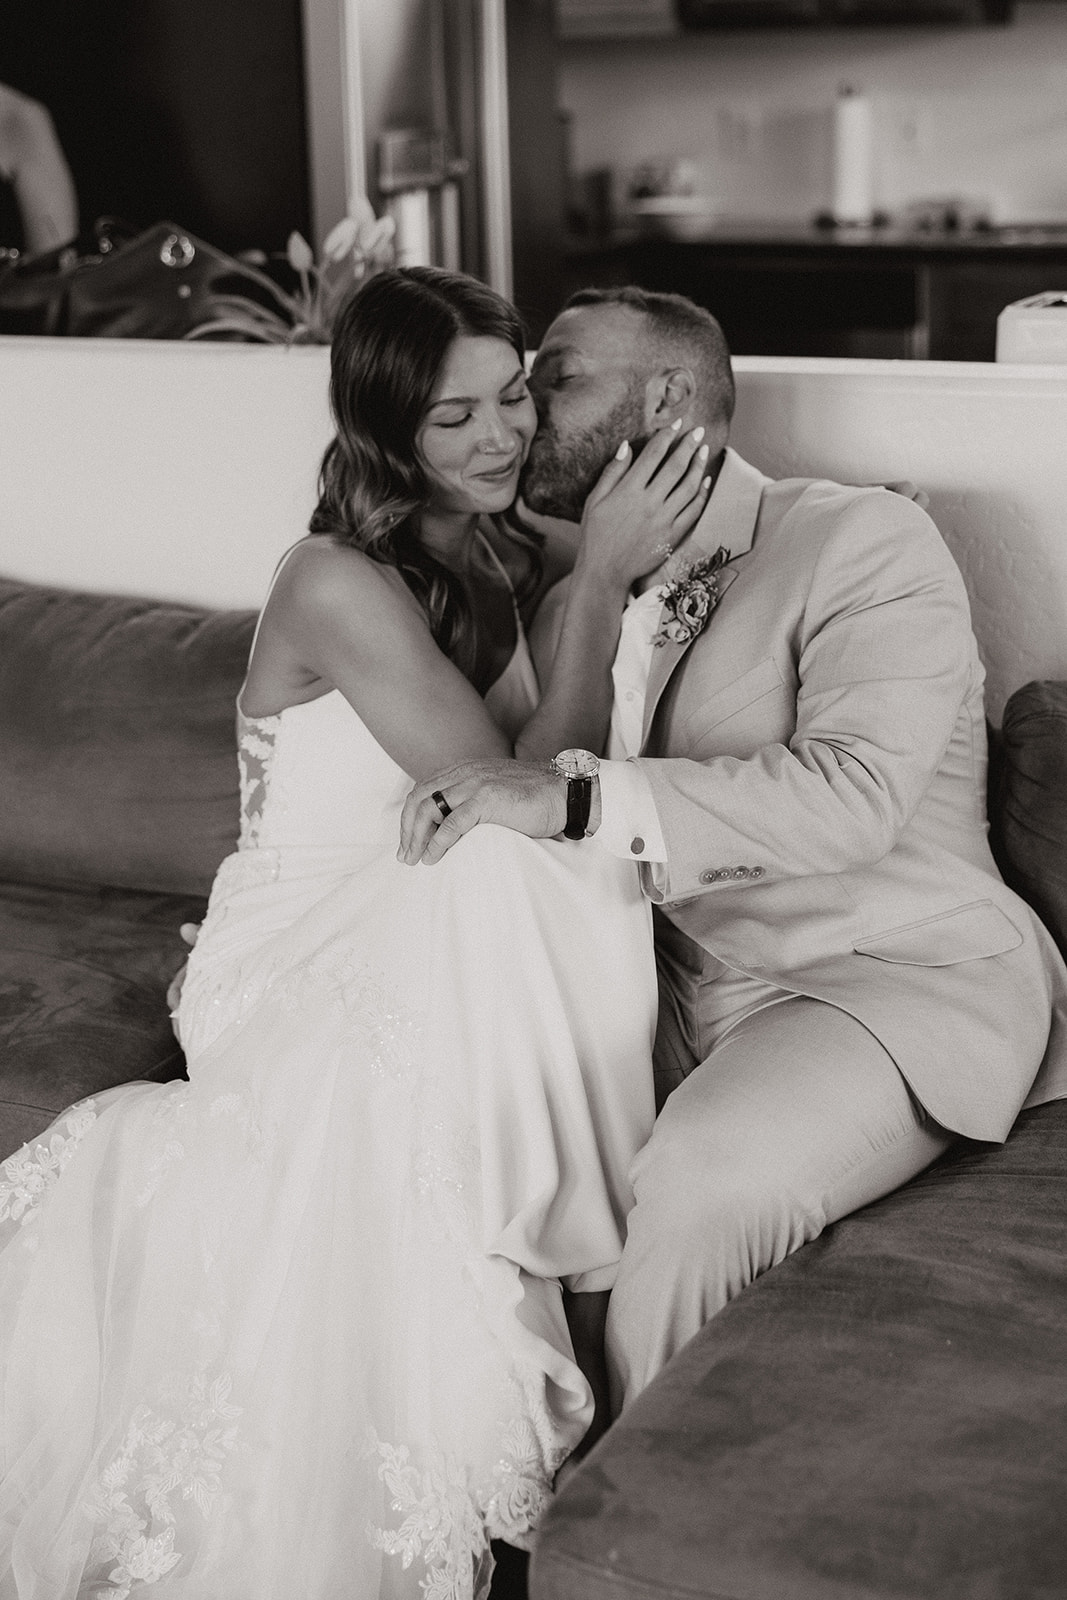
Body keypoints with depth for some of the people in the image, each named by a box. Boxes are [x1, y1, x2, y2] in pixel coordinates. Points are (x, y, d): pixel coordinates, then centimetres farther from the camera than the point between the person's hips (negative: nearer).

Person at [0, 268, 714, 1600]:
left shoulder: (502, 564, 9)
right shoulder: (338, 586, -15)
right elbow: (513, 797, -17)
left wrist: (618, 568, -5)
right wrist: (601, 579, -18)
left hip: (438, 943, 6)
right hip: (298, 968, -6)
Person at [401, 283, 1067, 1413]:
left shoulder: (865, 541, -10)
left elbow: (850, 795, -26)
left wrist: (576, 797, -34)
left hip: (893, 980, -7)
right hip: (671, 982, 7)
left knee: (696, 1181, -32)